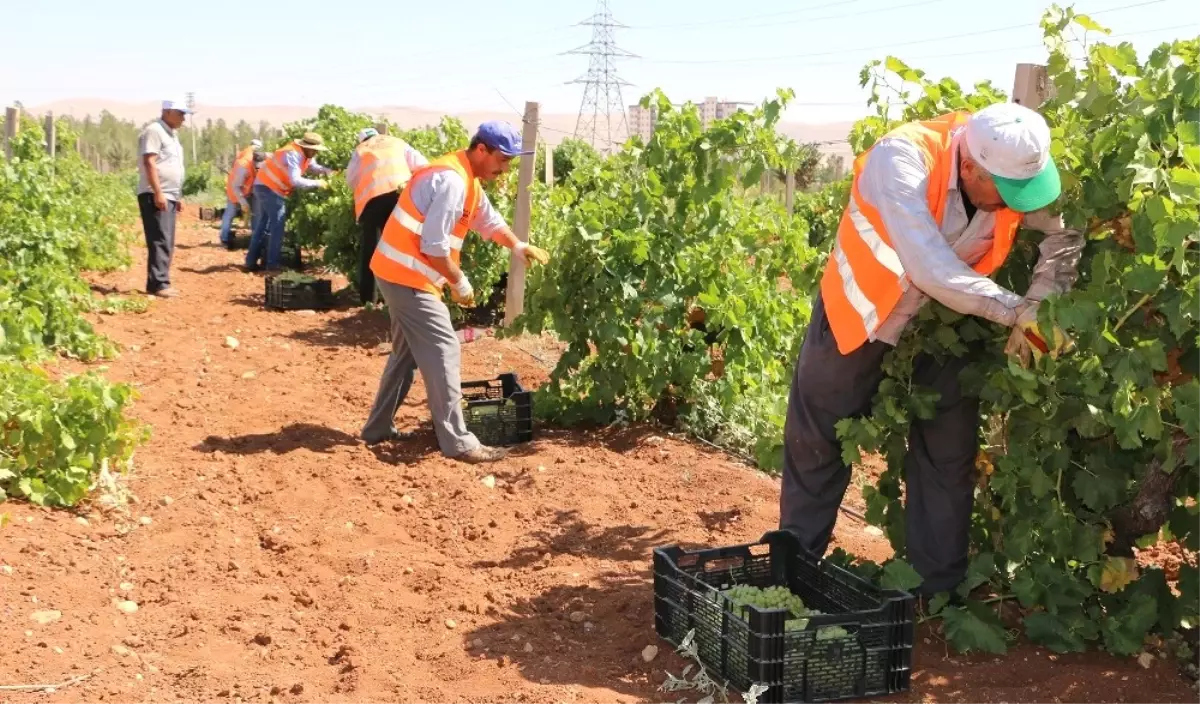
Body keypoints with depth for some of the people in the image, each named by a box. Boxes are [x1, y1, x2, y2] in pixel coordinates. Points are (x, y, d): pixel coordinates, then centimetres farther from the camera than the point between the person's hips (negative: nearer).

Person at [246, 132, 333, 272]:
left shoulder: (305, 154, 6)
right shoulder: (293, 154, -23)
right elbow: (295, 181, -31)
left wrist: (331, 172, -7)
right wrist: (317, 183, -25)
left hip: (264, 186, 10)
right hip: (269, 188, -10)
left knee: (262, 225, 13)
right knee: (277, 224, -7)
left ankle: (252, 261, 16)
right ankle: (273, 263, -5)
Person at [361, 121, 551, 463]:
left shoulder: (467, 179, 11)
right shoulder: (452, 181, -21)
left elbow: (489, 220, 25)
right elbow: (434, 246, -23)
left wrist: (519, 246, 10)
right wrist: (460, 283, -12)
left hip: (400, 273, 11)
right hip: (408, 276, -11)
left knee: (407, 353, 18)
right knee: (443, 352, -9)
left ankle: (378, 428, 26)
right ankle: (458, 442, -7)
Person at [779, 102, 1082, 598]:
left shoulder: (1015, 167, -19)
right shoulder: (903, 159, -35)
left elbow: (1066, 234, -9)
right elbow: (928, 268, -43)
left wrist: (1039, 308, -25)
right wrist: (1015, 310, -44)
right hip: (861, 313, -3)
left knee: (949, 454, 7)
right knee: (816, 441, 9)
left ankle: (941, 589, 23)